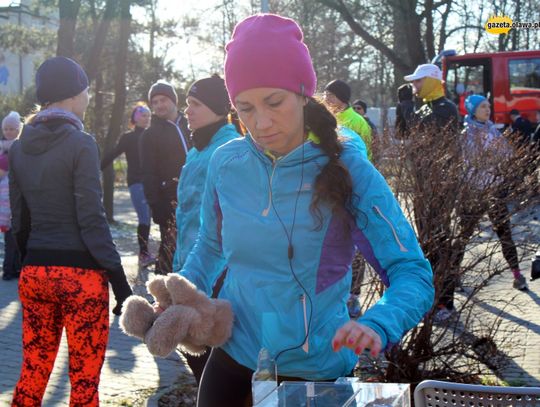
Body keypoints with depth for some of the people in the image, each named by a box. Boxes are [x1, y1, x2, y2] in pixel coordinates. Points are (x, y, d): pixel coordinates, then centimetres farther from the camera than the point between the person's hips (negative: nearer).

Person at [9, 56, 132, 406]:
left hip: (34, 272, 6)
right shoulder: (80, 143, -10)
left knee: (32, 375, 13)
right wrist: (120, 280, -11)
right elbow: (91, 219, -14)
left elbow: (20, 221, 13)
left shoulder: (20, 147, 9)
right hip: (80, 274, -6)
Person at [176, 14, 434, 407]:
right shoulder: (226, 164, -6)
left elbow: (411, 271, -18)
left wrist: (376, 326, -37)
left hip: (316, 368, -2)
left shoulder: (348, 170, -15)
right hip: (234, 356, 3)